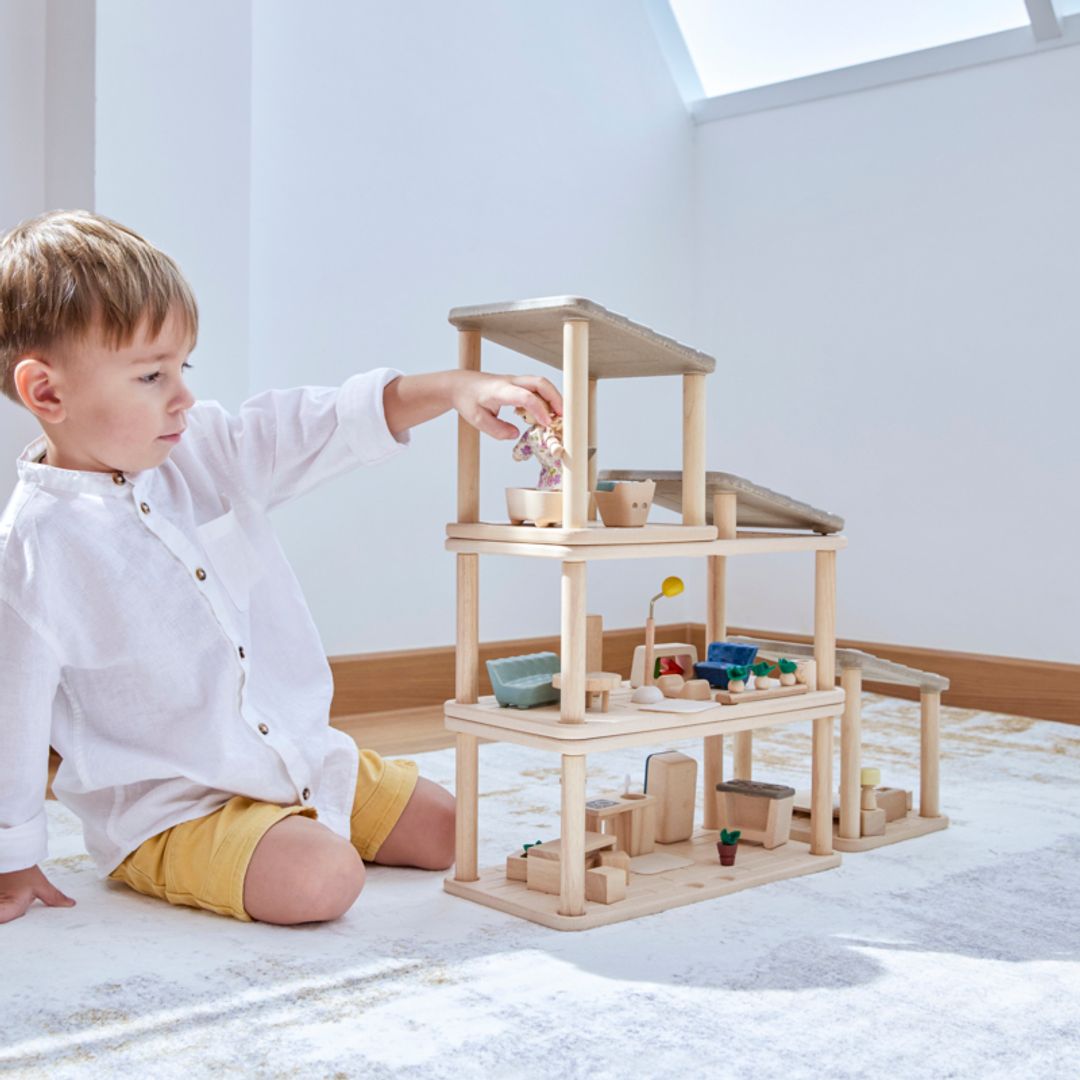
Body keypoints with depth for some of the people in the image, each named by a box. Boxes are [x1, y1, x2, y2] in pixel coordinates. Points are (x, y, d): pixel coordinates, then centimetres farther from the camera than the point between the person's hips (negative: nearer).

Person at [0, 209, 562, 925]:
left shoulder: (204, 450, -3)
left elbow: (332, 425, -2)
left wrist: (455, 389, -17)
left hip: (306, 754, 7)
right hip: (168, 812, -7)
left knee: (457, 832, 9)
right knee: (320, 879, -30)